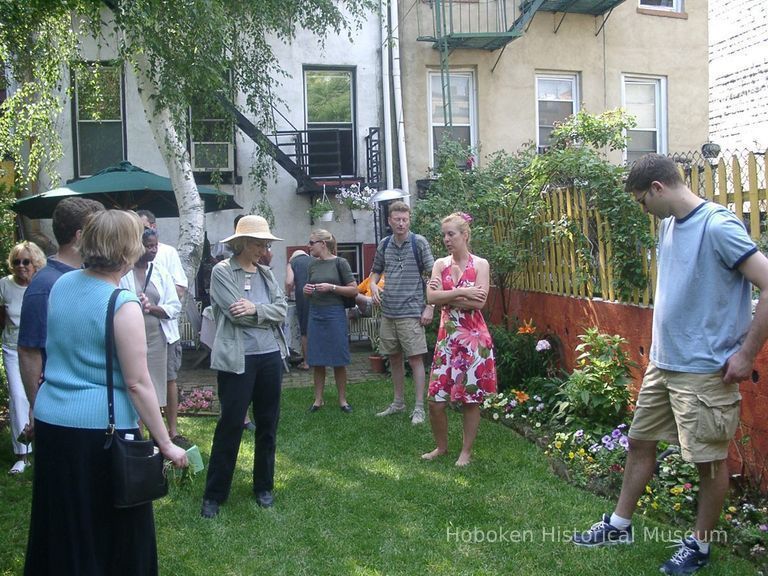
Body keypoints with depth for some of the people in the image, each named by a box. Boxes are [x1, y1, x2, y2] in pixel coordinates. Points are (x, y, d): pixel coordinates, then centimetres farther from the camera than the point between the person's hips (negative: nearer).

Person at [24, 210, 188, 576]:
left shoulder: (61, 284, 3)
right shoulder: (123, 305, -17)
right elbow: (138, 384, -16)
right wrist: (166, 444, -11)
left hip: (50, 421, 7)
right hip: (101, 427, -7)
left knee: (60, 525, 22)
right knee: (114, 528, 11)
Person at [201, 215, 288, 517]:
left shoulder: (266, 273, 11)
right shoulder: (222, 271, -5)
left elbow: (282, 308, 1)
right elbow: (237, 313, -15)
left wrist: (256, 310, -15)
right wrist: (269, 316, -4)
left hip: (271, 356, 5)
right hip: (238, 359, -5)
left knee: (268, 423, 12)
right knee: (231, 424, 0)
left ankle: (264, 486, 27)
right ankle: (214, 494, 13)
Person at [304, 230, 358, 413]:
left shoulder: (339, 263, -3)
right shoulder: (313, 264, 11)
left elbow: (354, 290, -5)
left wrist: (331, 287, -14)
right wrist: (306, 290, -2)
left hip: (335, 314, -4)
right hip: (315, 314, 4)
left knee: (338, 360, 2)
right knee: (316, 361, 6)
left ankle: (342, 399, 14)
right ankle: (318, 399, 17)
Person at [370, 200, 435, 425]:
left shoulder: (419, 242, -5)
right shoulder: (384, 244, 8)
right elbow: (376, 271, 21)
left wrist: (430, 307, -11)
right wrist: (373, 285, -2)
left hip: (411, 312, -5)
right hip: (388, 312, 5)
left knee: (415, 358, -3)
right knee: (394, 358, 13)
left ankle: (419, 408, 4)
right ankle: (398, 402, 27)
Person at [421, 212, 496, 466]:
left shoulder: (480, 264, -2)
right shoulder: (440, 264, 8)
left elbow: (479, 302, -14)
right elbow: (431, 297, -7)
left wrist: (446, 296, -10)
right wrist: (461, 292, -16)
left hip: (473, 337, -3)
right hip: (447, 336, 3)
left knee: (470, 397, 4)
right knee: (435, 397, 3)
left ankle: (466, 450, 20)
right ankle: (441, 445, 24)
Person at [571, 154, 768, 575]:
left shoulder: (718, 227, -18)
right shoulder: (668, 226, 8)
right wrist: (662, 344, 16)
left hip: (704, 371, -8)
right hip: (663, 363, 9)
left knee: (708, 460, 8)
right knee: (640, 442, 16)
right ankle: (619, 525, 32)